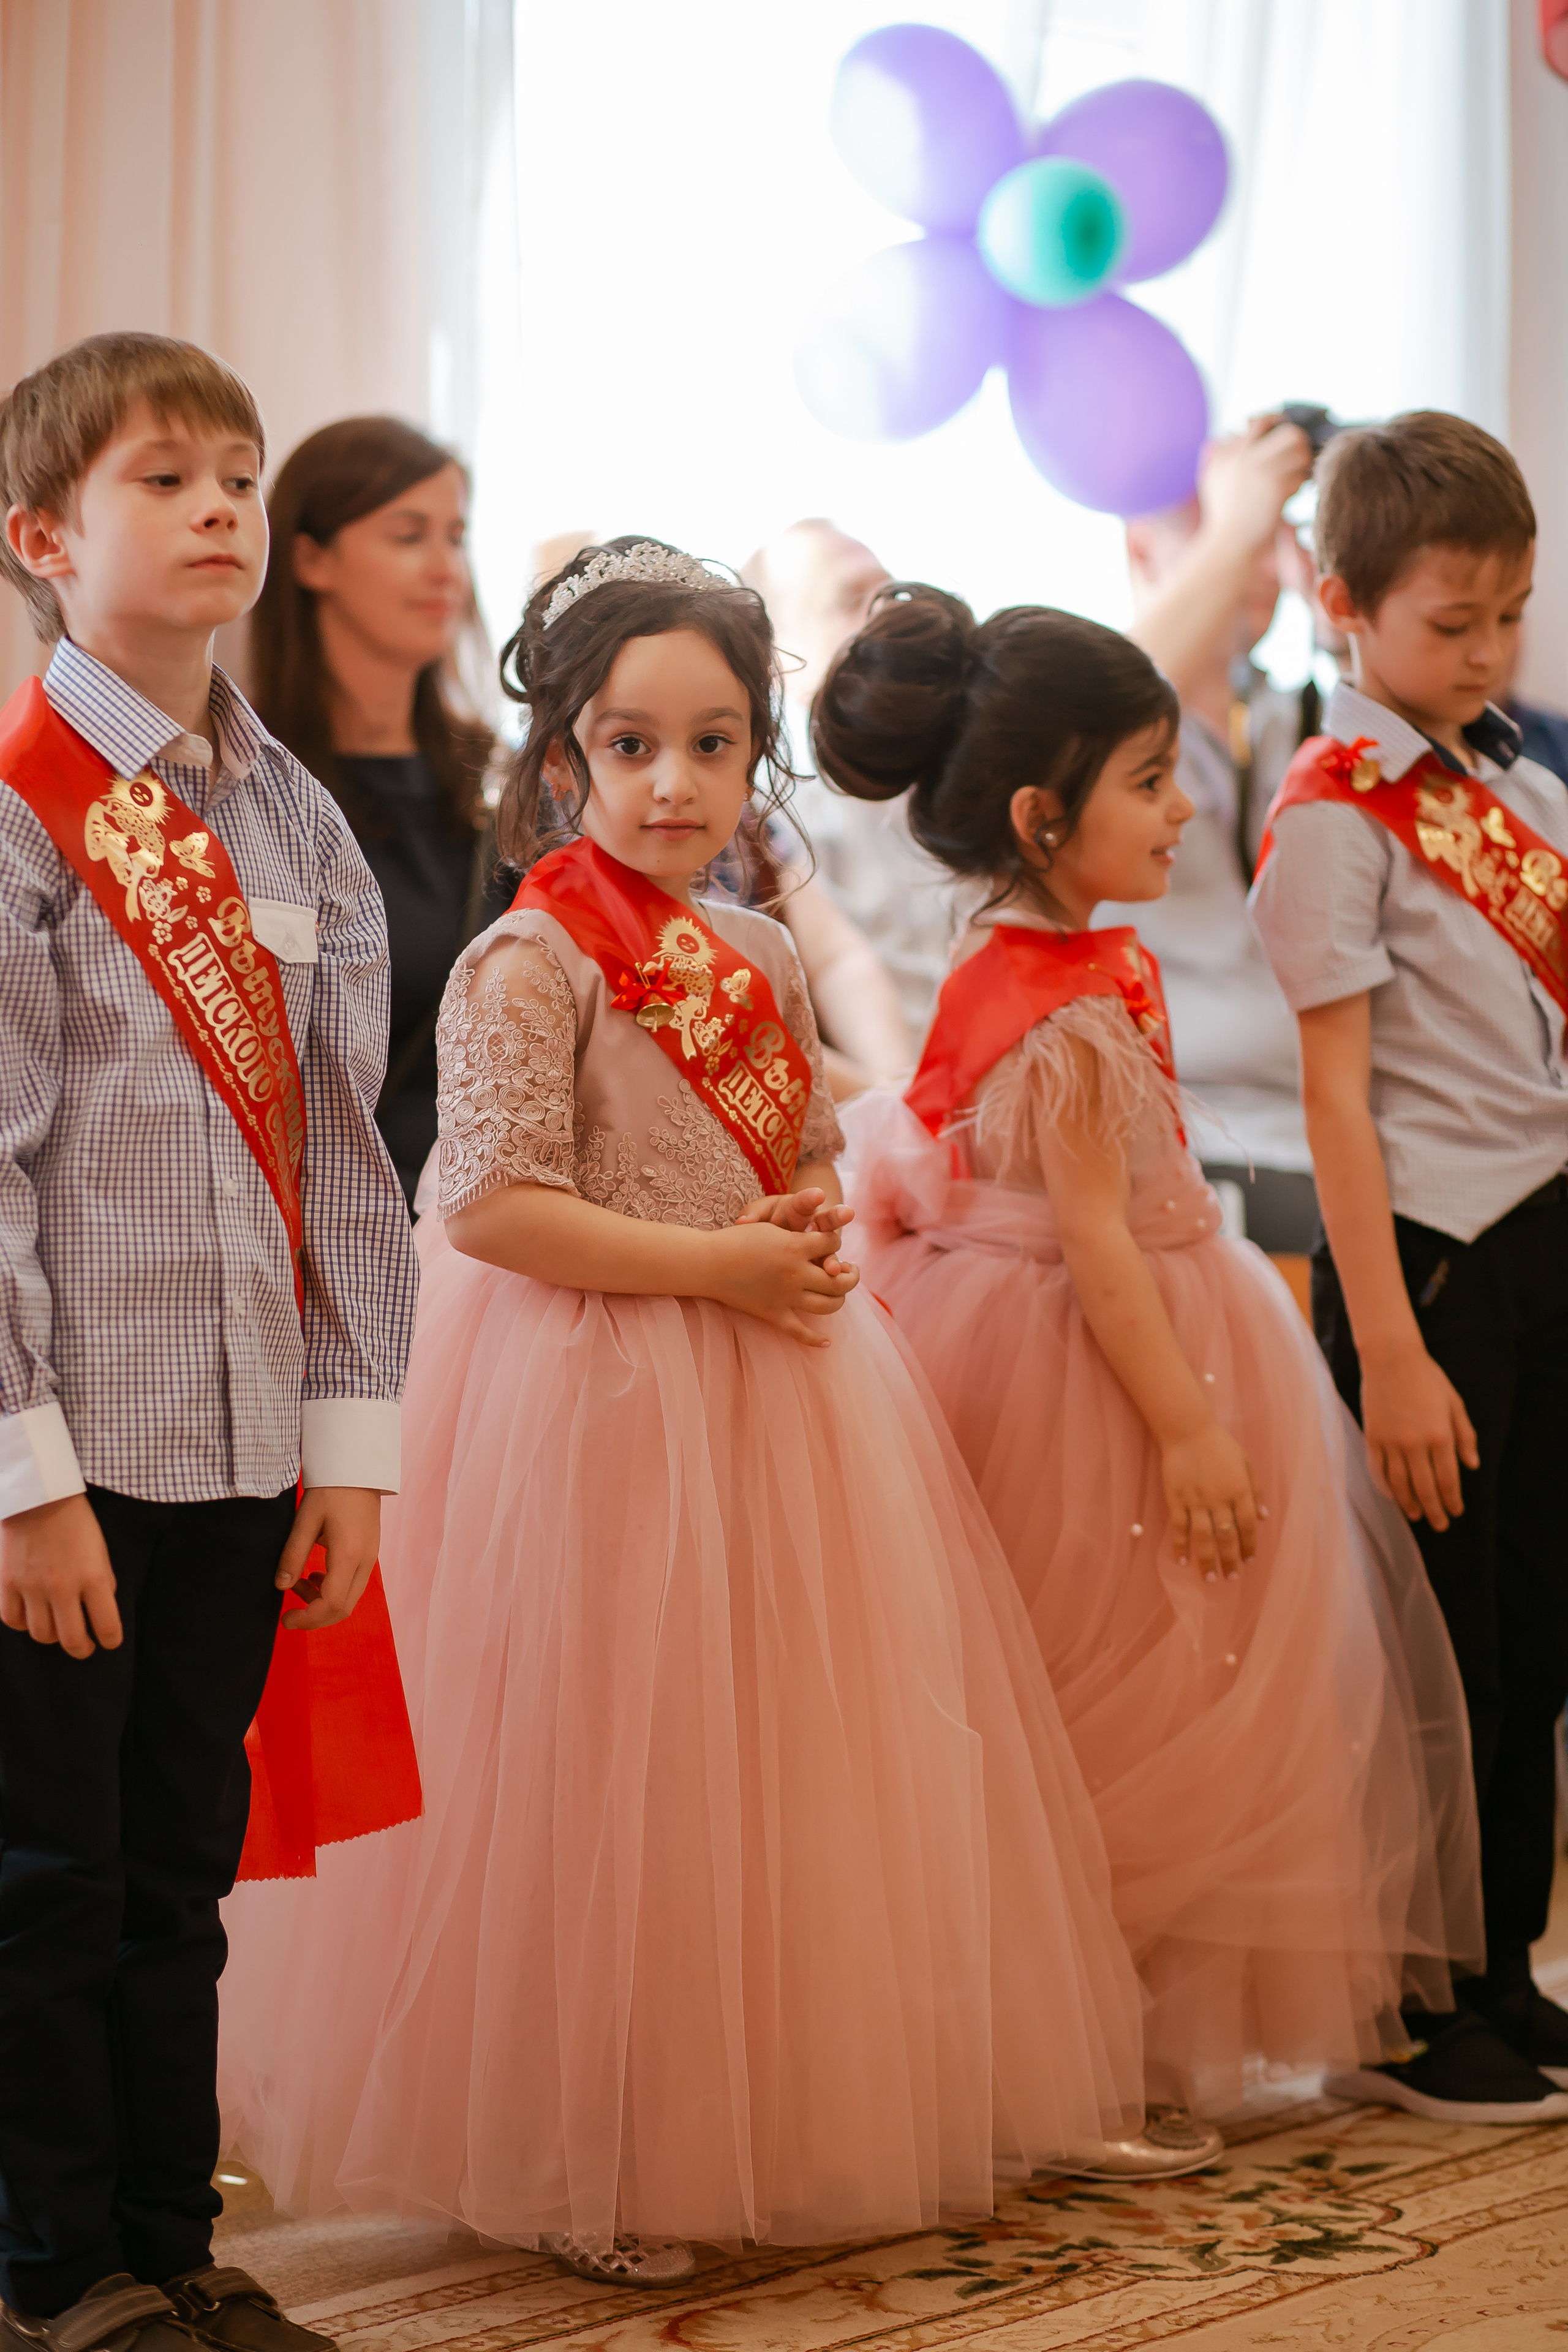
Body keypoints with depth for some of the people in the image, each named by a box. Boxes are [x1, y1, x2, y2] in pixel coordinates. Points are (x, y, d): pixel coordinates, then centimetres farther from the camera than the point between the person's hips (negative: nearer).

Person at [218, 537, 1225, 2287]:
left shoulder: (761, 957, 11)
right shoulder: (529, 961, -11)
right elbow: (490, 1208, -18)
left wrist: (819, 1227, -1)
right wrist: (716, 1263, -19)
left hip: (779, 1383, 7)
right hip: (600, 1401, -7)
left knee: (812, 1751, 11)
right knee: (614, 1789, -2)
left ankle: (828, 2115, 26)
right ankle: (587, 2166, 12)